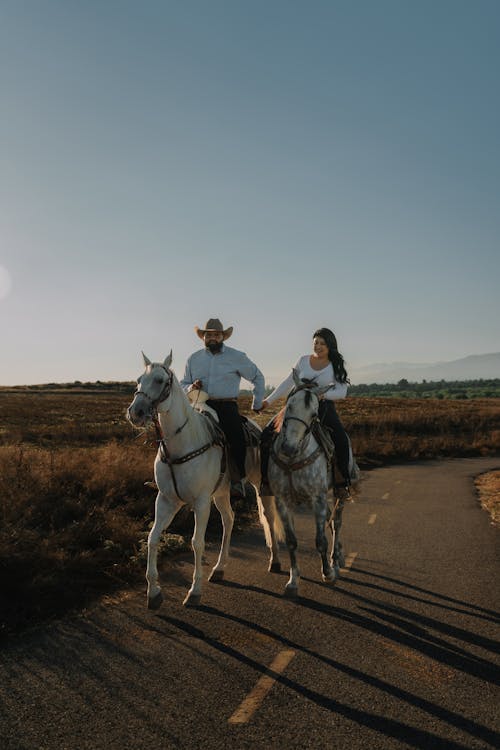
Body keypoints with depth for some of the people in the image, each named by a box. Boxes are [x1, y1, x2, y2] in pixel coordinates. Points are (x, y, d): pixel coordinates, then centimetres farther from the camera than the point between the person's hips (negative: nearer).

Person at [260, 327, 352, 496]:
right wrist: (269, 400, 10)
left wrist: (323, 394, -25)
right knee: (267, 433, -12)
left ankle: (346, 480, -11)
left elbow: (342, 391, -6)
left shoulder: (336, 366, 2)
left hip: (323, 407, -2)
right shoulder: (303, 361, 8)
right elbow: (288, 383, 14)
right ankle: (266, 479, -1)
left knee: (341, 438, -28)